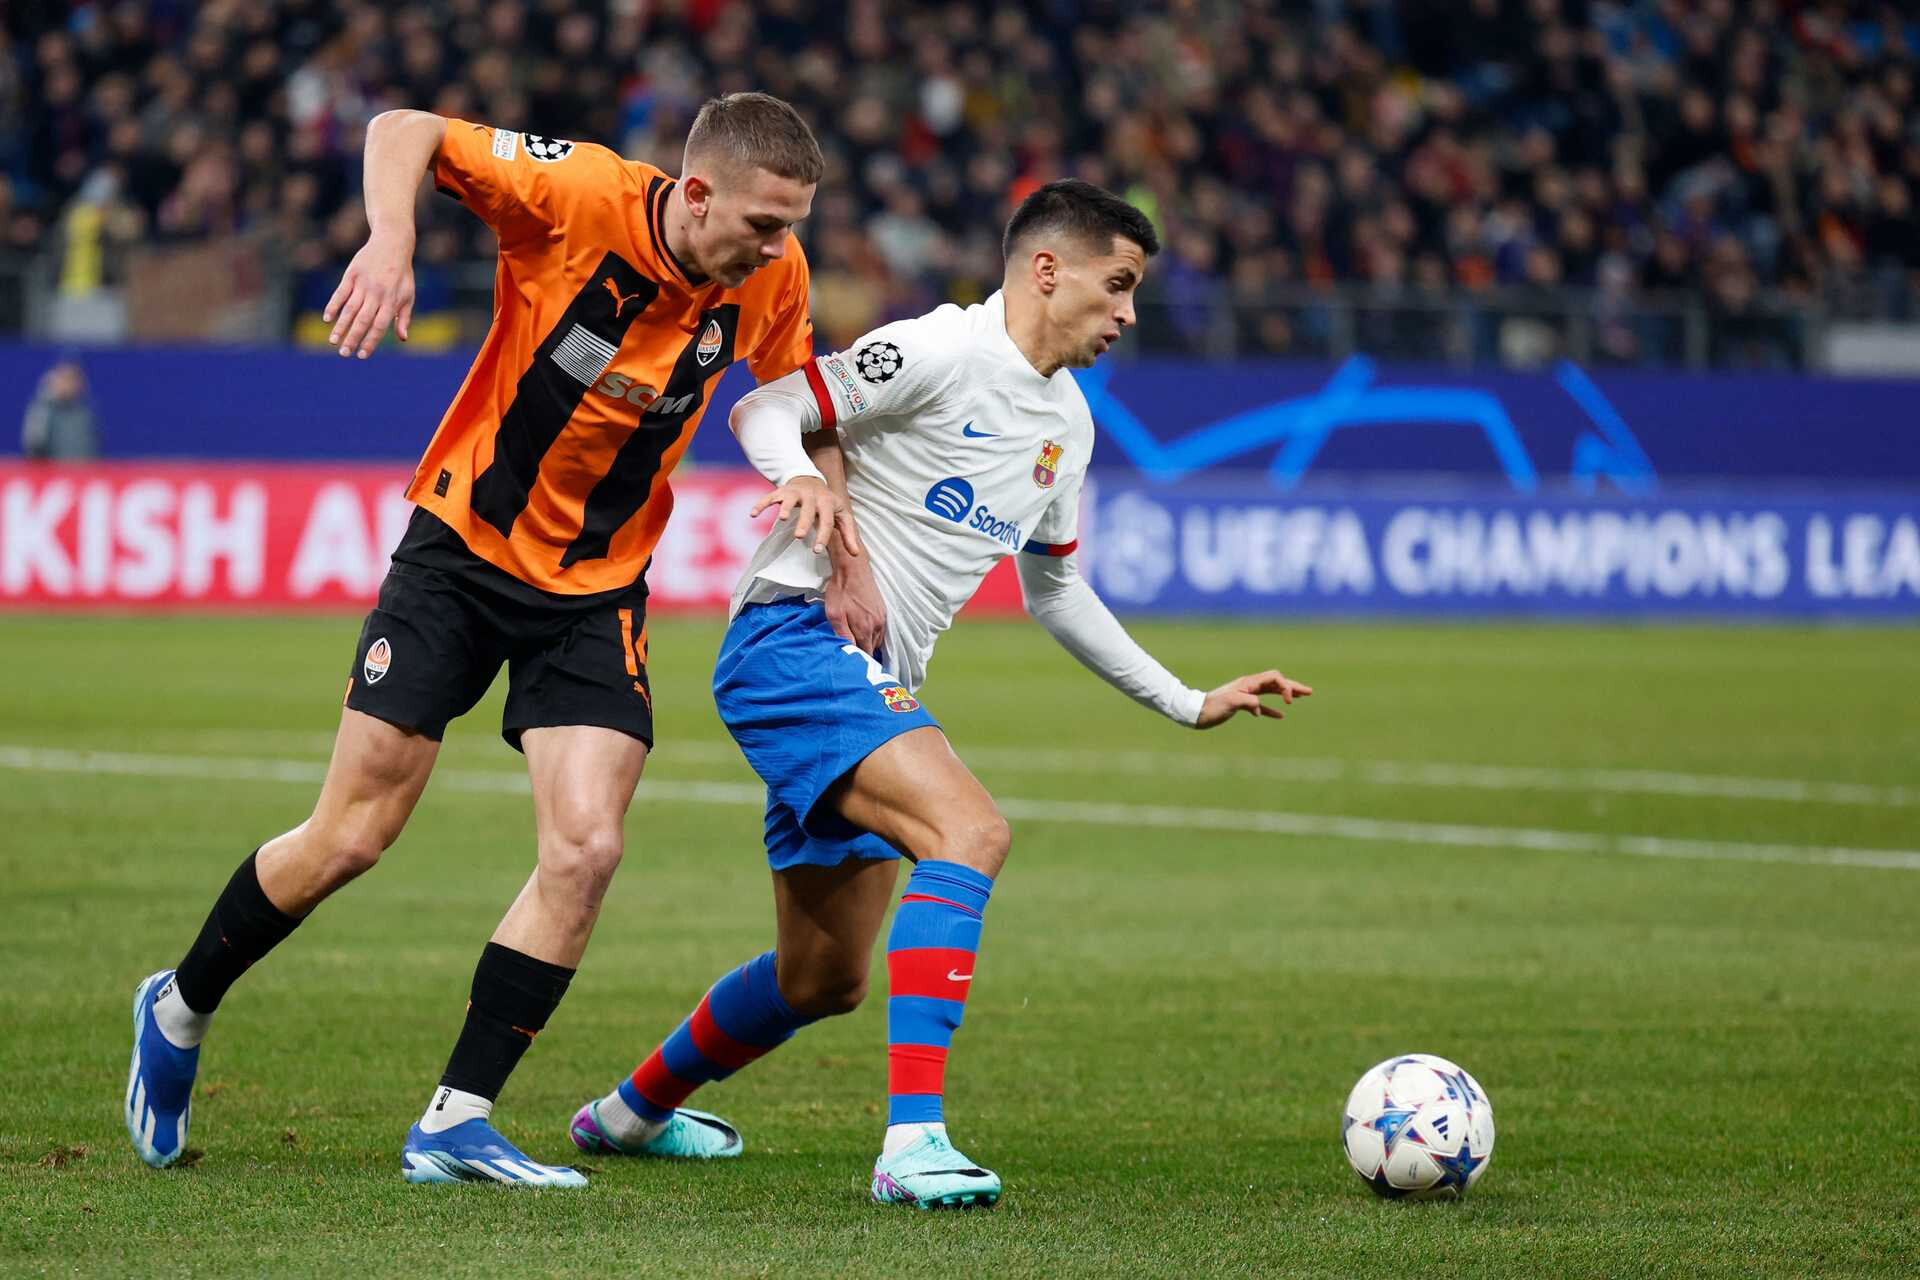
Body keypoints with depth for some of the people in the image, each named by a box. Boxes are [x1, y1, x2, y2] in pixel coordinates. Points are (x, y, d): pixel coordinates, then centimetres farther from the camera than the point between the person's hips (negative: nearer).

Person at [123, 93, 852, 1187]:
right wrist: (392, 239, -38)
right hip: (464, 550, -3)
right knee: (351, 837, -1)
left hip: (598, 587, 3)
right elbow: (405, 131, -19)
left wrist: (816, 473, -7)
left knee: (587, 849, -15)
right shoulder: (577, 195, -22)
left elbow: (791, 387, 12)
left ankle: (456, 1123, -4)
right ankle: (179, 1013, 25)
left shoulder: (773, 278, -9)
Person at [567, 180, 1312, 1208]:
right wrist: (811, 490, -32)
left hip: (873, 685, 10)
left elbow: (1055, 590, 29)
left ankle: (629, 1113, 41)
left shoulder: (1067, 421, 18)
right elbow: (764, 412, -11)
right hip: (796, 645, -10)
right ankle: (914, 1141, -37)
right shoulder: (944, 352, -10)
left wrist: (1187, 704, 28)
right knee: (971, 831, -31)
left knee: (823, 980, 16)